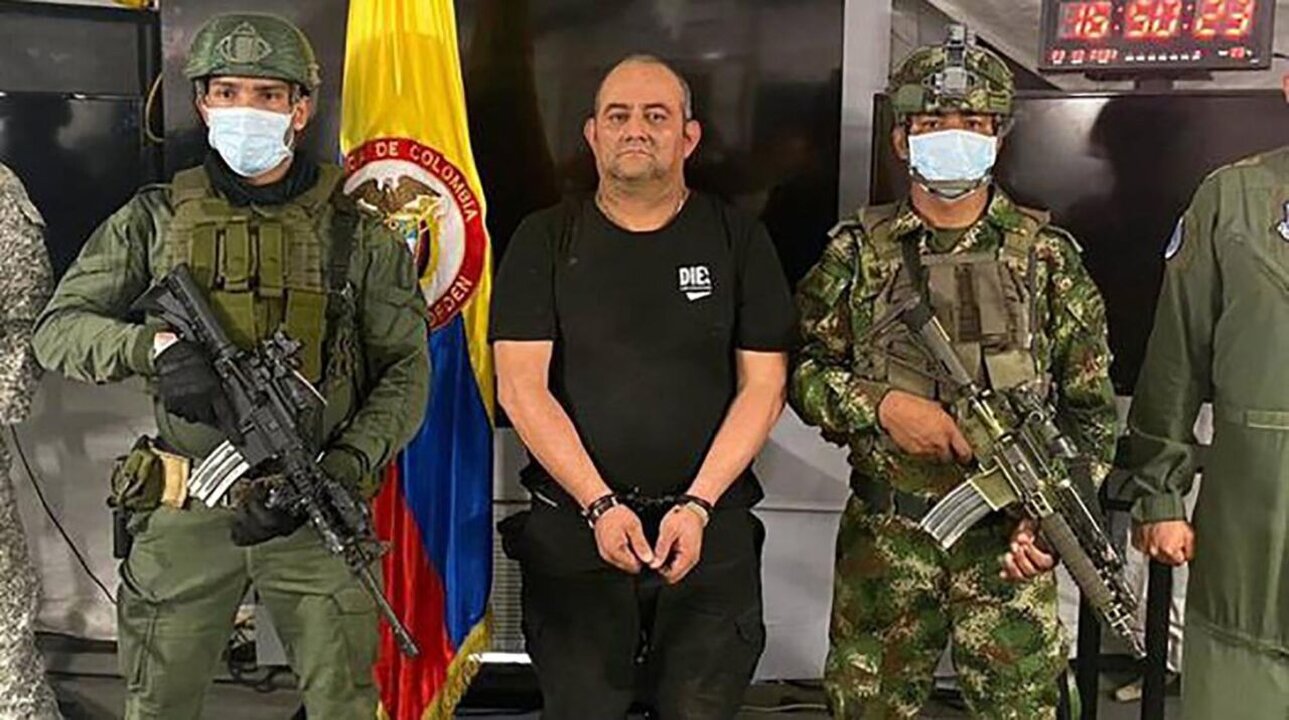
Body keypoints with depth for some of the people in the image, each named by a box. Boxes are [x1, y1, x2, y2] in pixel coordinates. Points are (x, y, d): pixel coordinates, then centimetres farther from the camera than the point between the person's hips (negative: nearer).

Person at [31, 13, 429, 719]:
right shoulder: (154, 219, 3)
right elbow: (57, 329, 1)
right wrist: (155, 345, -20)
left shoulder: (358, 232, 0)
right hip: (184, 511, 1)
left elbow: (406, 370, 0)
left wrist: (343, 468, -14)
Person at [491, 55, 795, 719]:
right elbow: (520, 386, -3)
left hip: (712, 530, 0)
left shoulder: (737, 239, 5)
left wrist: (698, 505, -9)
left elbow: (763, 384, 1)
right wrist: (599, 504, -12)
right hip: (572, 526, 0)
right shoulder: (545, 240, 4)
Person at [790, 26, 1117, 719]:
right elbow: (803, 370, 2)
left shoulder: (1046, 253, 0)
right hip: (883, 532, 1)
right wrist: (881, 405, -15)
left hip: (1009, 533, 0)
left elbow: (1090, 406, 3)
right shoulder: (857, 250, 1)